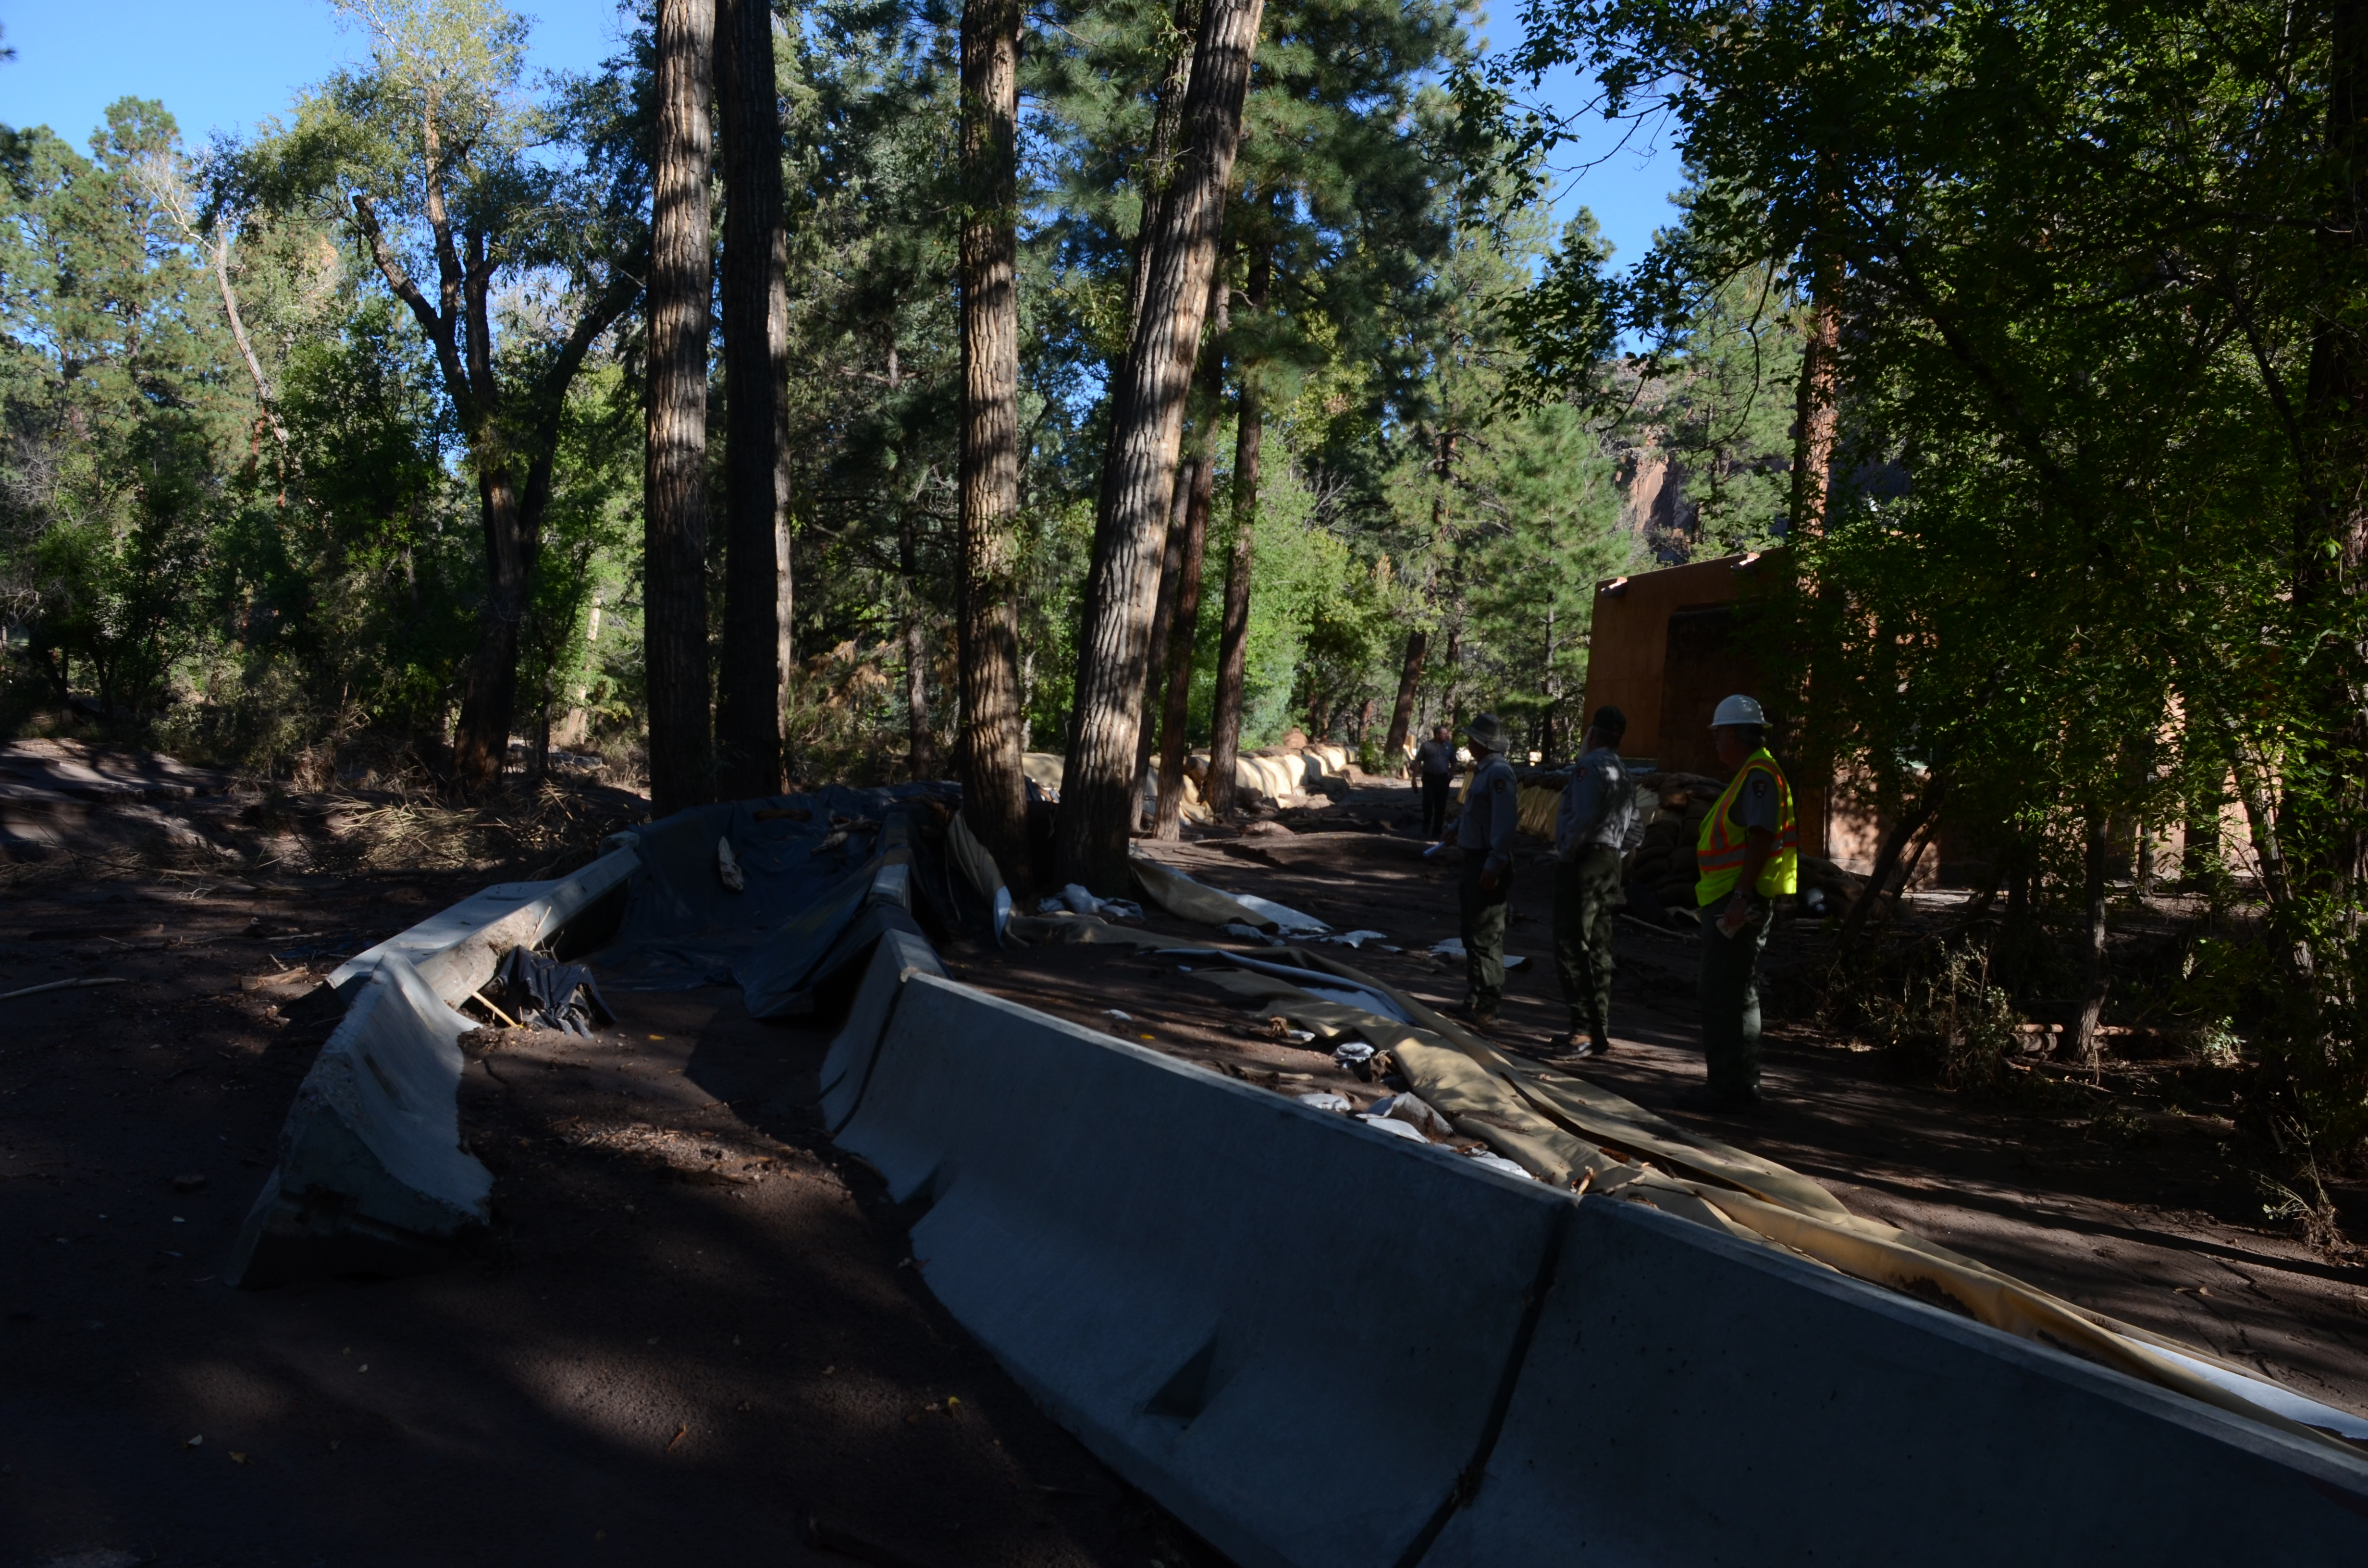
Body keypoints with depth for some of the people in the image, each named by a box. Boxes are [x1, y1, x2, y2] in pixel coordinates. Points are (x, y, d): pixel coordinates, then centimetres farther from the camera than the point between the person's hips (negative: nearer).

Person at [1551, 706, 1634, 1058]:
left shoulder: (1591, 766, -13)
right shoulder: (1623, 772, 17)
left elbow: (1583, 818, -23)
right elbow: (1632, 822, 19)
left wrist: (1565, 854, -13)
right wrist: (1614, 852, 17)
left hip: (1582, 862, -10)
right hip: (1608, 863, 10)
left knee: (1572, 948, -8)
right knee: (1598, 949, 13)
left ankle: (1585, 1030, -11)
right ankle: (1599, 1031, 18)